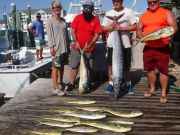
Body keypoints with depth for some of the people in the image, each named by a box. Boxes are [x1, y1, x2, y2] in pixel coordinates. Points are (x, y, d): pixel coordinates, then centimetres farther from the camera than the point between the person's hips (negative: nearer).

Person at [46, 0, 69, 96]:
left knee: (62, 66, 12)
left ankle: (60, 83, 24)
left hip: (64, 47, 6)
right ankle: (55, 88, -8)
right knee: (56, 66, -9)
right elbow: (49, 34, -8)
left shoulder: (63, 20, 16)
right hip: (56, 47, -6)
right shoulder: (50, 20, -2)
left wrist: (68, 44, 15)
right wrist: (51, 46, -16)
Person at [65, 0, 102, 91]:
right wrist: (76, 42, -14)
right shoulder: (77, 18, 0)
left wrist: (90, 45, -17)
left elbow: (97, 34, -5)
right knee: (74, 66, 7)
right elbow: (73, 31, 0)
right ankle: (71, 83, 15)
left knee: (90, 68, 7)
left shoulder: (96, 20, -3)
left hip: (89, 49, -1)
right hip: (77, 48, 1)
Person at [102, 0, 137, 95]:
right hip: (112, 44, 2)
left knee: (127, 66, 7)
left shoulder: (129, 12, 0)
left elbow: (134, 26, -4)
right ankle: (111, 83, 20)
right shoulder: (108, 13, 6)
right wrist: (112, 27, -13)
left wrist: (122, 28, -17)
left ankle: (128, 84, 20)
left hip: (125, 44, -2)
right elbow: (104, 28, 6)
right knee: (111, 64, 7)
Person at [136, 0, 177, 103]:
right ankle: (152, 89, 29)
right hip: (148, 47, 4)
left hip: (163, 48, -4)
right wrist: (142, 36, -8)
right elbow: (139, 30, 14)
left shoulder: (167, 13, -1)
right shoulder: (144, 15, 11)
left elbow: (174, 27, -6)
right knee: (150, 69, 12)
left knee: (163, 70, -1)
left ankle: (164, 93, 11)